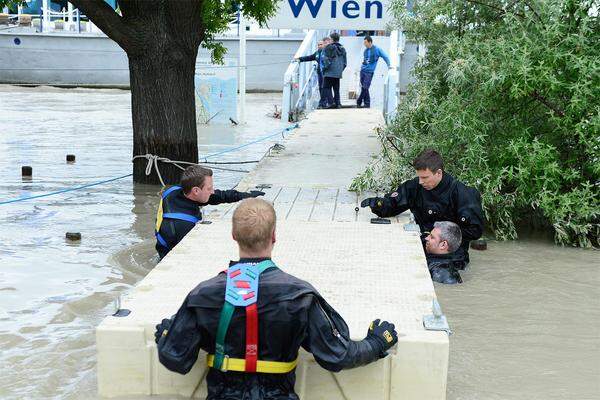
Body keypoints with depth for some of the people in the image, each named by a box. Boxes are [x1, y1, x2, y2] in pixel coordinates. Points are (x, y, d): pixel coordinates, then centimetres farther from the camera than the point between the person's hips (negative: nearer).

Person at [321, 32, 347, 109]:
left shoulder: (329, 47, -6)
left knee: (327, 88, -2)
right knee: (336, 89, 13)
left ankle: (331, 102, -14)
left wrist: (325, 68, -3)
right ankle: (338, 103, 8)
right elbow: (345, 62, 17)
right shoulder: (342, 49, 14)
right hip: (338, 73, 6)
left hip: (329, 73, -6)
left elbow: (326, 59, -13)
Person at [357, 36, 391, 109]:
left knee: (365, 88, -11)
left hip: (369, 71, -6)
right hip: (363, 70, 6)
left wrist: (389, 66, 1)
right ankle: (367, 104, 13)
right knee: (363, 88, 5)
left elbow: (385, 57, 1)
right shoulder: (366, 50, 13)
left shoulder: (377, 49, -4)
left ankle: (358, 102, -3)